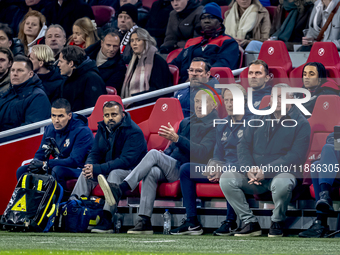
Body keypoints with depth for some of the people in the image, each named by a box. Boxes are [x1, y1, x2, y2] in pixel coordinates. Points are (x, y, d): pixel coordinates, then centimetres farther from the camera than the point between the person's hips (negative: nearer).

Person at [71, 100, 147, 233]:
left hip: (131, 171, -7)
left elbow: (126, 161, -27)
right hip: (108, 170, 7)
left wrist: (98, 169, -32)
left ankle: (106, 220, -44)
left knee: (115, 173, -36)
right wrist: (90, 166, -19)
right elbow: (95, 153, 8)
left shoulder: (133, 132, -18)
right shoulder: (103, 129, 6)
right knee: (86, 173, -15)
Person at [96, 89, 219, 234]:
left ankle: (120, 190, -33)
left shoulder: (214, 126, -2)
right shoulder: (186, 123, 24)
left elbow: (202, 152, -17)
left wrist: (176, 138, -26)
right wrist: (163, 156, 7)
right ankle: (145, 222, -33)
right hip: (171, 170, 6)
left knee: (154, 153, -26)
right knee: (151, 172, -28)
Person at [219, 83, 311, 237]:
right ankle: (250, 223, -14)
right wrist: (249, 169, -10)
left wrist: (266, 170, -19)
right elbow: (243, 145, 12)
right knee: (226, 179, -21)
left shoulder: (300, 123, 2)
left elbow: (296, 156, -9)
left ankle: (277, 222, -11)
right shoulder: (259, 119, 16)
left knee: (282, 183, -40)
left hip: (283, 172, -4)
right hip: (253, 174, 4)